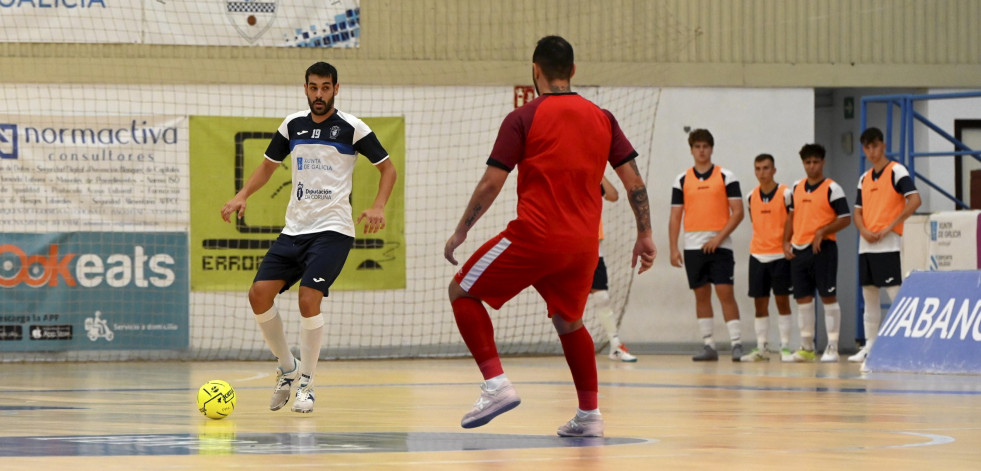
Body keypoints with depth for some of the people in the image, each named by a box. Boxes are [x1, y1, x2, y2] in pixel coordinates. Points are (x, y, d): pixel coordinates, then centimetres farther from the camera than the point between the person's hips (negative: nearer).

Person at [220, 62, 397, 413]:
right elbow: (269, 165, 20)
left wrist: (378, 207, -15)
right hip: (294, 227, 5)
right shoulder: (293, 125, 8)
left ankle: (306, 384, -6)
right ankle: (287, 368, 13)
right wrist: (242, 196, 4)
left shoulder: (352, 128, -5)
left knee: (308, 298, -21)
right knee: (259, 294, -8)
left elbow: (387, 168, 1)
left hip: (333, 229, -5)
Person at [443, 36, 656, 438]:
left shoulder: (523, 119, -4)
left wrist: (460, 231, 3)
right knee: (568, 322, 25)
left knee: (462, 292, 9)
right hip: (584, 245, 5)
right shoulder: (602, 118, 9)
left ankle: (496, 385, -5)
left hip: (535, 236, -5)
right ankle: (589, 414, 18)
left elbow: (491, 183, -6)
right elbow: (634, 181, 7)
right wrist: (645, 235, 15)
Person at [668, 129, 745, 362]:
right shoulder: (682, 181, 9)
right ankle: (708, 345, 9)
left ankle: (736, 343, -9)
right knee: (701, 296, 5)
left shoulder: (726, 177, 1)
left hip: (719, 246, -3)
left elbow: (738, 212, -3)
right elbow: (675, 216, 8)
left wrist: (719, 238, -14)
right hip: (693, 247, 3)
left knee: (725, 293, -10)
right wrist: (673, 248, -1)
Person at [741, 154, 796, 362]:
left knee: (782, 300, -3)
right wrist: (760, 245, 11)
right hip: (757, 255, 4)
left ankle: (785, 347, 0)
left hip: (780, 255, -4)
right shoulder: (751, 197, 8)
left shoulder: (786, 194, -6)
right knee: (759, 303, 4)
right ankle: (762, 348, 8)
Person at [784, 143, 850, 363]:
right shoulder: (797, 187, 13)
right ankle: (807, 348, 14)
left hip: (823, 248, -6)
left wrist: (822, 232, -19)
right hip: (799, 250, 6)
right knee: (803, 298, 7)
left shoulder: (832, 189, -5)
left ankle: (832, 347, -2)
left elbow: (845, 219, -8)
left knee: (828, 297, -5)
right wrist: (786, 241, 11)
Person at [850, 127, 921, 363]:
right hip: (866, 245, 7)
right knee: (869, 296, 9)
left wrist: (889, 228, -17)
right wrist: (864, 231, -4)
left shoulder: (896, 171, -5)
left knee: (896, 293, -10)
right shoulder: (864, 178, 16)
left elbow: (915, 201, -16)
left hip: (888, 244, -7)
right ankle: (869, 346, 15)